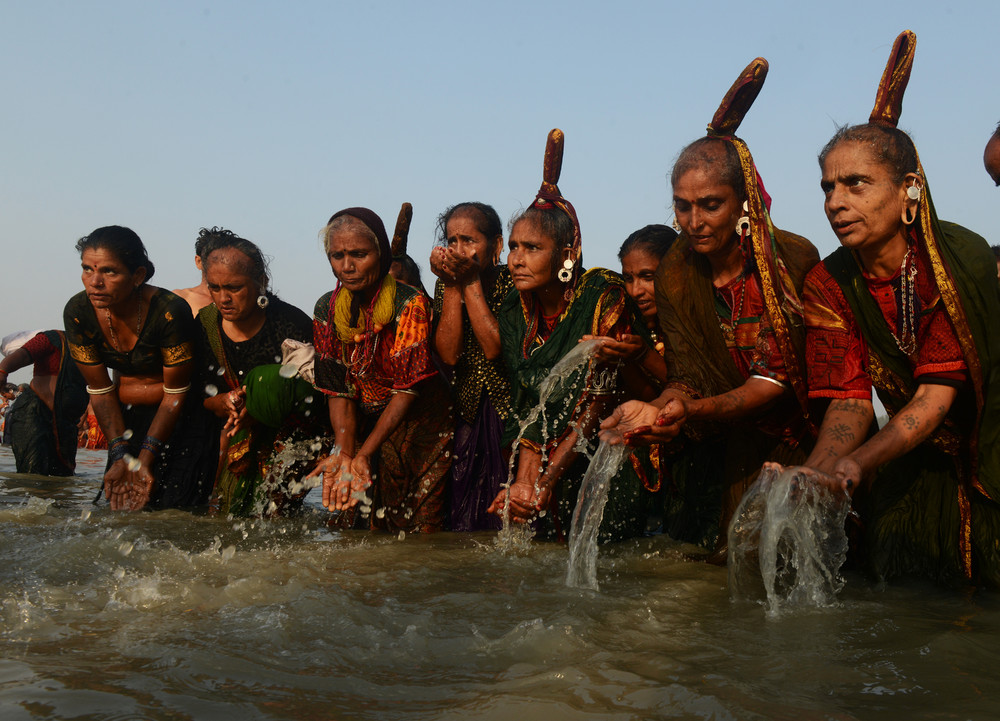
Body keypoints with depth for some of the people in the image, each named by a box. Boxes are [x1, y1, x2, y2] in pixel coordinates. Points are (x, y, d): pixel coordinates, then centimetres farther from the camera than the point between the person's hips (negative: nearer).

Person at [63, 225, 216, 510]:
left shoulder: (170, 312, -29)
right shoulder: (77, 312, -15)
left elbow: (175, 394, -19)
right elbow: (100, 390, -7)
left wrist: (147, 458, -21)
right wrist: (120, 457, -14)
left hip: (184, 414, -4)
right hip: (130, 416, 4)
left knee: (171, 511, -13)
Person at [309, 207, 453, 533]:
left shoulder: (410, 304, -17)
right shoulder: (328, 309, -2)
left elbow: (408, 388, -18)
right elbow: (337, 389, -4)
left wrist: (365, 454, -22)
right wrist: (344, 453, -19)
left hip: (418, 425, -4)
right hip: (364, 426, 4)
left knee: (417, 526, -8)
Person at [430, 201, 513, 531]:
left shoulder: (512, 281, -11)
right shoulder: (446, 284, 1)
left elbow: (494, 348, -24)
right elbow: (449, 354, -13)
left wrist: (471, 281, -20)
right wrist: (452, 285, -15)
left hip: (511, 408, -3)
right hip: (469, 413, 4)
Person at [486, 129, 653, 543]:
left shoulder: (604, 297, -14)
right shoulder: (515, 313, 3)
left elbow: (597, 400, -17)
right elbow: (526, 407, 1)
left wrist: (545, 483, -21)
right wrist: (525, 480, -13)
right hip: (549, 466, 5)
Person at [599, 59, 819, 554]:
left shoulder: (795, 260, -12)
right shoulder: (675, 273, 0)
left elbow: (781, 378, -16)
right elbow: (687, 378, -5)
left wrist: (693, 412, -31)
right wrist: (655, 409, -29)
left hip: (799, 452, -2)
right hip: (726, 462, 3)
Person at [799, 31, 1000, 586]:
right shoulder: (829, 285, -9)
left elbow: (939, 393, -24)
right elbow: (850, 399, -14)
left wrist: (857, 464, -37)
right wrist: (813, 473, -34)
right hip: (918, 461, 3)